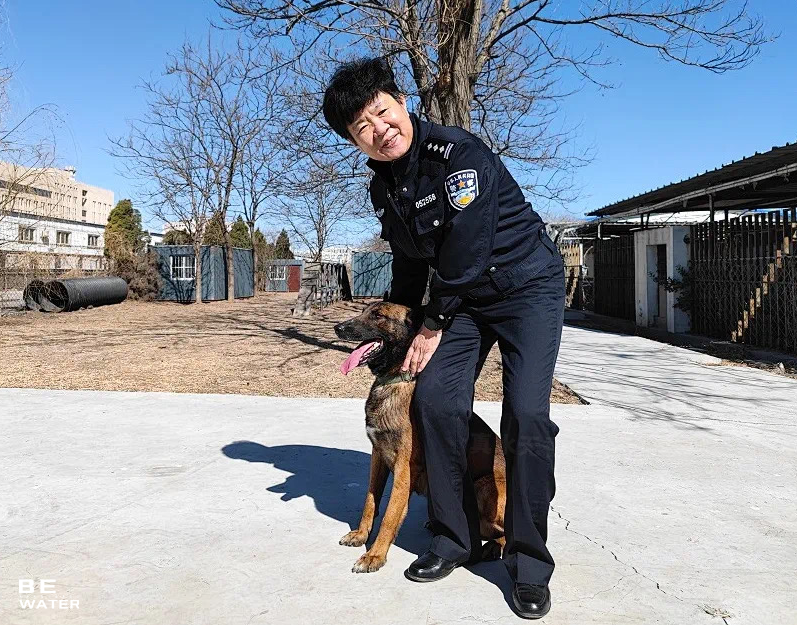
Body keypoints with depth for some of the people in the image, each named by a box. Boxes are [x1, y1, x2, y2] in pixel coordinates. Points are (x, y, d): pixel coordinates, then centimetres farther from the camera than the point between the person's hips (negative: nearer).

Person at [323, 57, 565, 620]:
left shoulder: (460, 154, -21)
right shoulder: (384, 187, 2)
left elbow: (466, 250, -23)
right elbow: (410, 261, 12)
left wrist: (434, 327, -15)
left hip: (527, 285, -6)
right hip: (463, 296, 7)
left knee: (526, 414, -17)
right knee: (435, 396, -8)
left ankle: (530, 561, -1)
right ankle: (456, 538, 10)